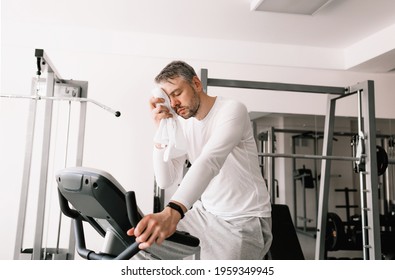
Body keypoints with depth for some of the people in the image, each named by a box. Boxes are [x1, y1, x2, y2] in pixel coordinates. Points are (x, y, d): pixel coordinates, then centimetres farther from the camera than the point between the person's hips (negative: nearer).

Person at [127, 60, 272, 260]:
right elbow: (166, 180, -6)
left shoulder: (232, 110, -18)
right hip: (206, 212, 7)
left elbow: (210, 161, -37)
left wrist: (173, 211, -51)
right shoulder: (182, 124, 1)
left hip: (244, 220, -6)